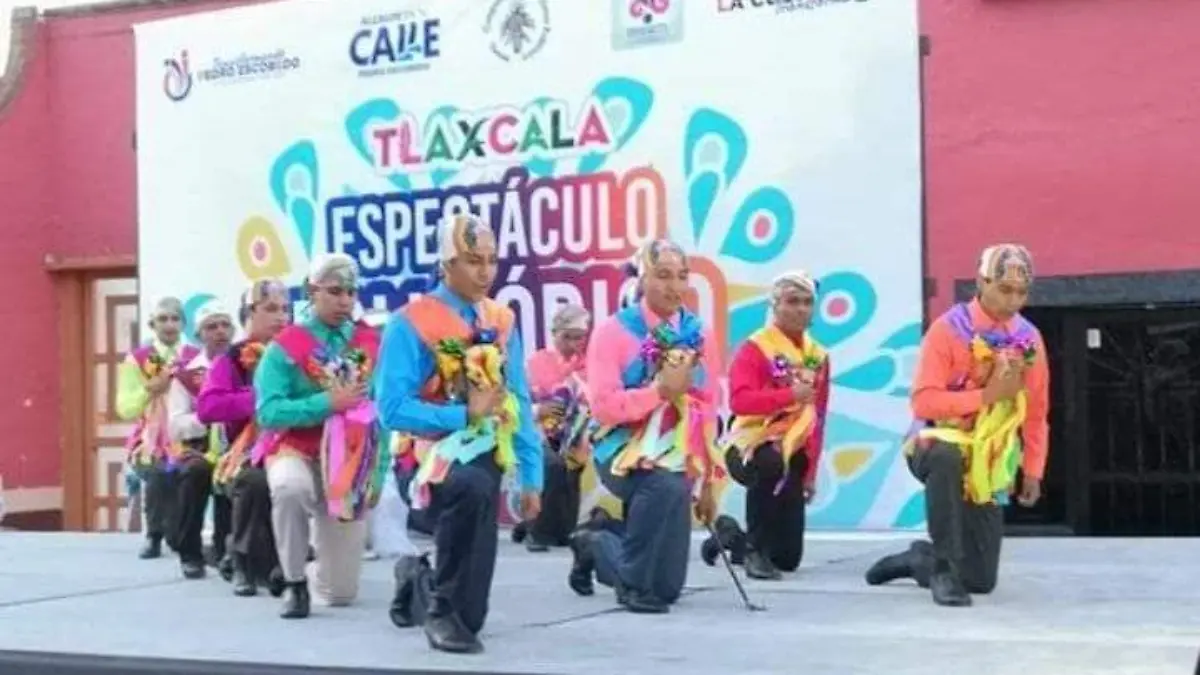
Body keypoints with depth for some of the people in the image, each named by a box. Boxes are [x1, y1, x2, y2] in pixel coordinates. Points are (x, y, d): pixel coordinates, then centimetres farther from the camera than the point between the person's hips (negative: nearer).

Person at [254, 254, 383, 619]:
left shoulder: (370, 343, 3)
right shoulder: (286, 345, -6)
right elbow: (268, 411, -16)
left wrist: (379, 469, -8)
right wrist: (328, 403, -23)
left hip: (352, 462, 3)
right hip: (295, 449, -2)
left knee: (340, 593, 2)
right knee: (290, 485, -42)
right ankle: (295, 585, -19)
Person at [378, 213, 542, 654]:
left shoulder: (502, 322, 6)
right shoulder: (411, 323, -11)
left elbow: (518, 403, 6)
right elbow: (393, 409, -18)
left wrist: (530, 477, 2)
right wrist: (464, 414, -22)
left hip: (485, 456, 5)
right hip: (431, 455, -5)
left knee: (472, 618, 5)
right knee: (474, 487, -42)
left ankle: (418, 580, 43)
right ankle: (441, 607, -21)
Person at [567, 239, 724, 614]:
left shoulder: (699, 335, 5)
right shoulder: (614, 331, -7)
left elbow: (708, 411, 9)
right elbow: (603, 407, -16)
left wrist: (707, 482, 9)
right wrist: (661, 390, -23)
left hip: (678, 458, 4)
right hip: (624, 450, -4)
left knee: (668, 588, 3)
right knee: (666, 487, -39)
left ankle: (595, 546, 35)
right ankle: (635, 586, -14)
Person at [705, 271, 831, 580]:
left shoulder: (818, 356, 9)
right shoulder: (754, 348, -10)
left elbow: (818, 417, 14)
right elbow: (740, 401, -26)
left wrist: (811, 472, 11)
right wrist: (790, 395, -37)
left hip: (795, 454, 6)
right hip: (751, 446, -6)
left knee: (788, 558, 4)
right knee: (772, 465, -44)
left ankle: (731, 534, 35)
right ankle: (755, 549, -23)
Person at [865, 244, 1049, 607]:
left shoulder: (1029, 338, 1)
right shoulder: (949, 328, -13)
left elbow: (1036, 413, 9)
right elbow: (924, 401, -20)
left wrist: (1032, 471, 4)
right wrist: (986, 395, -23)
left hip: (989, 465, 4)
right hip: (939, 443, -4)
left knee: (981, 581, 1)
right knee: (947, 456, -44)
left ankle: (920, 560, 34)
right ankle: (943, 568, -30)